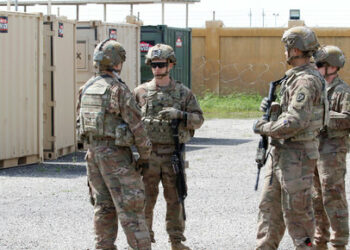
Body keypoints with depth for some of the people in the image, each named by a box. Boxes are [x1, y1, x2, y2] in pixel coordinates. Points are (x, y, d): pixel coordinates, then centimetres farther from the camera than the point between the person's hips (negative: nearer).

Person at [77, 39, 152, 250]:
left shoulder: (87, 89, 8)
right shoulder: (119, 89, -15)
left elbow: (81, 122, 13)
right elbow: (136, 124, -14)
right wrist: (145, 154, -5)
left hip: (93, 151, 7)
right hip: (115, 153, -7)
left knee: (103, 205, 14)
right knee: (129, 205, -6)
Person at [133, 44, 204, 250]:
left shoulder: (183, 93, 4)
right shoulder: (141, 92, 5)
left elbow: (198, 119, 2)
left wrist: (179, 114, -15)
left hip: (173, 154, 0)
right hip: (148, 154, 0)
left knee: (175, 198, 5)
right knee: (146, 198, 3)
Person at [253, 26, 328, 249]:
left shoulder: (306, 81, -19)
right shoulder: (296, 77, 14)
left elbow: (296, 122, -25)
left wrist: (265, 128, -14)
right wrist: (271, 107, 7)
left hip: (297, 155, -10)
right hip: (282, 152, 10)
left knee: (296, 210, -5)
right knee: (270, 205, 14)